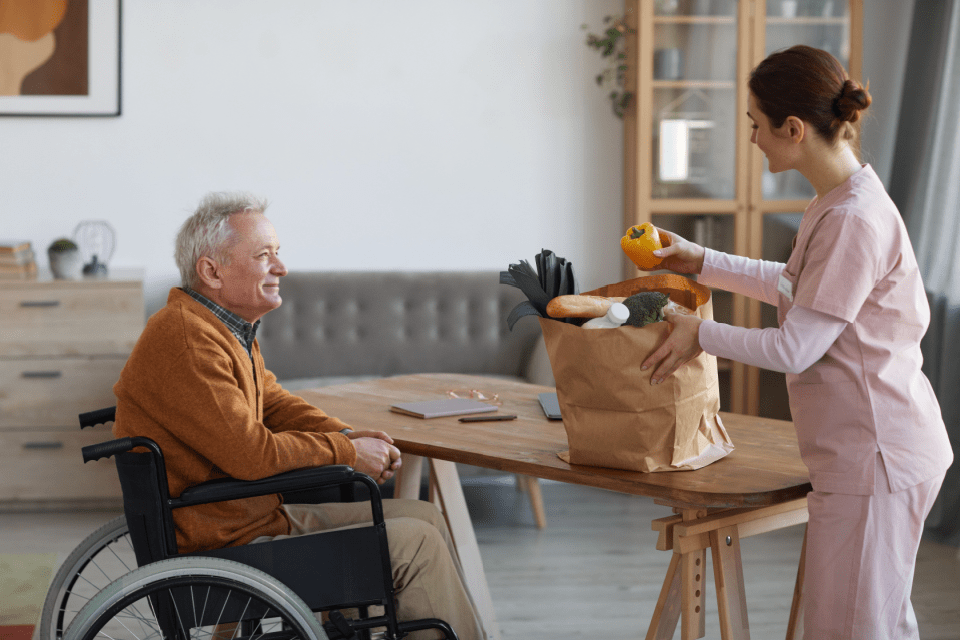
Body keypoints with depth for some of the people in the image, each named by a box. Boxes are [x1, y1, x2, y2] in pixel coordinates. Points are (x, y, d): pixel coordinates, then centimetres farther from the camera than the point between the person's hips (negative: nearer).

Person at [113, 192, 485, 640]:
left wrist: (350, 438, -3)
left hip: (264, 511, 10)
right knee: (415, 545, -11)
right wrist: (346, 452, -13)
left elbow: (274, 402, 16)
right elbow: (252, 454, -27)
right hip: (227, 546, -10)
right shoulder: (185, 338, -24)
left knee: (425, 517, 9)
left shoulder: (229, 326, 10)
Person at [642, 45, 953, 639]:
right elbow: (797, 286, 24)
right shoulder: (838, 201, 8)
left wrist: (702, 334, -5)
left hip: (875, 457, -10)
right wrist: (704, 263, 23)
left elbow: (794, 349, -20)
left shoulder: (855, 220, -23)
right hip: (873, 450, 10)